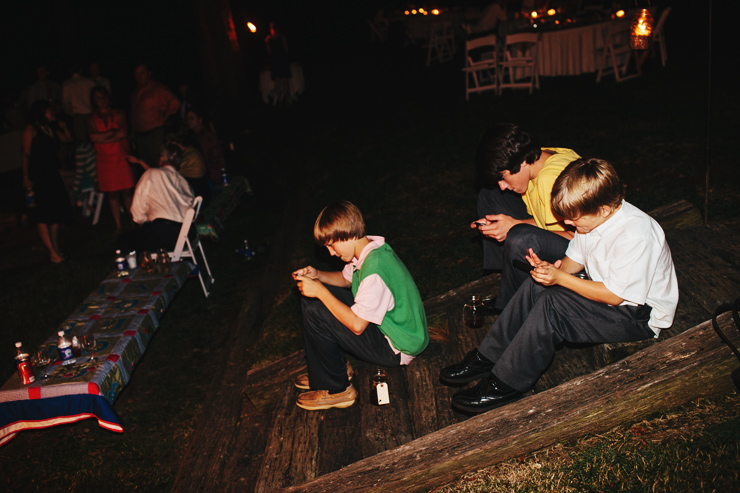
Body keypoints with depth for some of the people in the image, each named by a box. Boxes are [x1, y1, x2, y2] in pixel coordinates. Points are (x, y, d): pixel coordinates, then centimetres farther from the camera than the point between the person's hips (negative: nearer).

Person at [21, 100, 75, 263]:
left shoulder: (52, 130, 17)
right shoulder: (31, 130, -5)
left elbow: (68, 139, 28)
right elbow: (25, 154, -9)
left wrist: (63, 127, 9)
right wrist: (26, 177, -16)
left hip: (52, 176, 8)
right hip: (37, 178, -8)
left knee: (55, 214, 8)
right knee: (42, 215, -9)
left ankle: (56, 249, 15)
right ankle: (52, 252, -12)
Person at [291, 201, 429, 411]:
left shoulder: (375, 268, -31)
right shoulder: (370, 249, -2)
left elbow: (356, 325, -30)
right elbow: (346, 279, 18)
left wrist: (320, 291, -23)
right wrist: (318, 275, -2)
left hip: (398, 349, -10)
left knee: (315, 314, -20)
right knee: (311, 298, 9)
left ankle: (336, 389, 0)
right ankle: (335, 368, 23)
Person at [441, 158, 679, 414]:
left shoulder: (636, 235, -30)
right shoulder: (593, 218, -6)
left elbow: (614, 295, -26)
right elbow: (575, 259, 6)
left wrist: (560, 278, -26)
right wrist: (553, 268, -17)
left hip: (640, 314, -8)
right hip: (606, 288, 8)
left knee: (552, 303, -26)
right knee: (536, 286, -9)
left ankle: (506, 385, -15)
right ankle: (487, 357, -3)